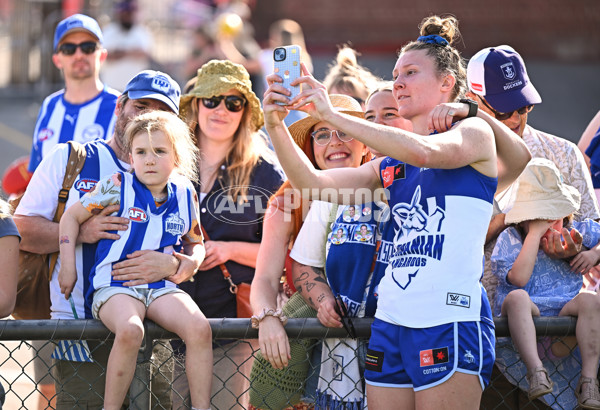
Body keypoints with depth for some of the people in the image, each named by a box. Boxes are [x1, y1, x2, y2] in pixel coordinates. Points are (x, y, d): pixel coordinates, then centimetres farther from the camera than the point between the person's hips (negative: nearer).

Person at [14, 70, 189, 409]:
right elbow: (21, 230, 3)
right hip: (80, 330, -2)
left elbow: (197, 255, 8)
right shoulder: (68, 159, 8)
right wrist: (80, 231, -12)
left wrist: (170, 266, -14)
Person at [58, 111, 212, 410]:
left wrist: (191, 262, 3)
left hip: (161, 285, 4)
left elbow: (195, 244, 26)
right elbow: (71, 216, 6)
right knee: (130, 331, -36)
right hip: (114, 285, -4)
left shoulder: (184, 195, 10)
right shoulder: (118, 188, -2)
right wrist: (68, 267, 2)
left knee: (199, 327, -25)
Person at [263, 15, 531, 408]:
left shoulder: (475, 132, 4)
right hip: (391, 322, 6)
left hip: (451, 322, -6)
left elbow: (423, 152, -17)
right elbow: (313, 183, 11)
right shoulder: (390, 165, 20)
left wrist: (333, 115, -16)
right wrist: (276, 125, -4)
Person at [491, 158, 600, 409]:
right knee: (517, 296, -36)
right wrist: (536, 232, -14)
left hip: (565, 313, 3)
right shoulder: (509, 239, 0)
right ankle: (536, 371, -48)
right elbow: (519, 278, -17)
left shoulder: (576, 231, 12)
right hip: (527, 315, -3)